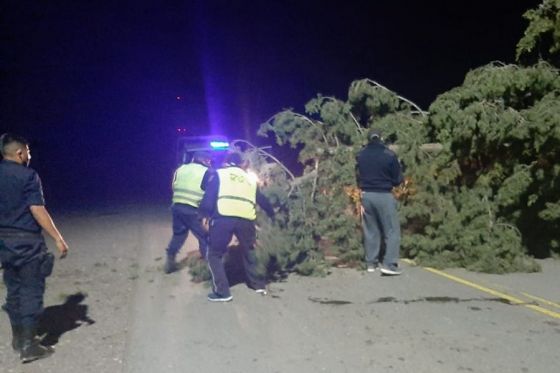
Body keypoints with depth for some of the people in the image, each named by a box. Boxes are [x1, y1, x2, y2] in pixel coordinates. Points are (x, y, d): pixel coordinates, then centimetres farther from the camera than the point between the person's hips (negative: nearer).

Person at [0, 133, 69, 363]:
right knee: (31, 291, -1)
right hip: (26, 240, -7)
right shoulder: (27, 175, -13)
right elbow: (37, 210, -19)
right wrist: (58, 238, -17)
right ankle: (28, 346, -1)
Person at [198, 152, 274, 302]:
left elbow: (208, 197, 3)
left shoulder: (219, 174, 17)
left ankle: (222, 292, 3)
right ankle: (258, 284, 35)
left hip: (223, 218, -4)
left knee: (214, 254, 10)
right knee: (248, 253, 28)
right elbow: (262, 200, 36)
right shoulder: (250, 178, 28)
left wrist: (204, 215, 10)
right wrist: (272, 214, 51)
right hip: (246, 220, 4)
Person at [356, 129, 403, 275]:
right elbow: (398, 179, -3)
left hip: (366, 195, 5)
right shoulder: (389, 154, -9)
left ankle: (371, 263, 17)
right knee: (392, 231, 1)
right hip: (384, 196, -5)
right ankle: (389, 264, -8)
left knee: (370, 231, 14)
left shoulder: (360, 155, 5)